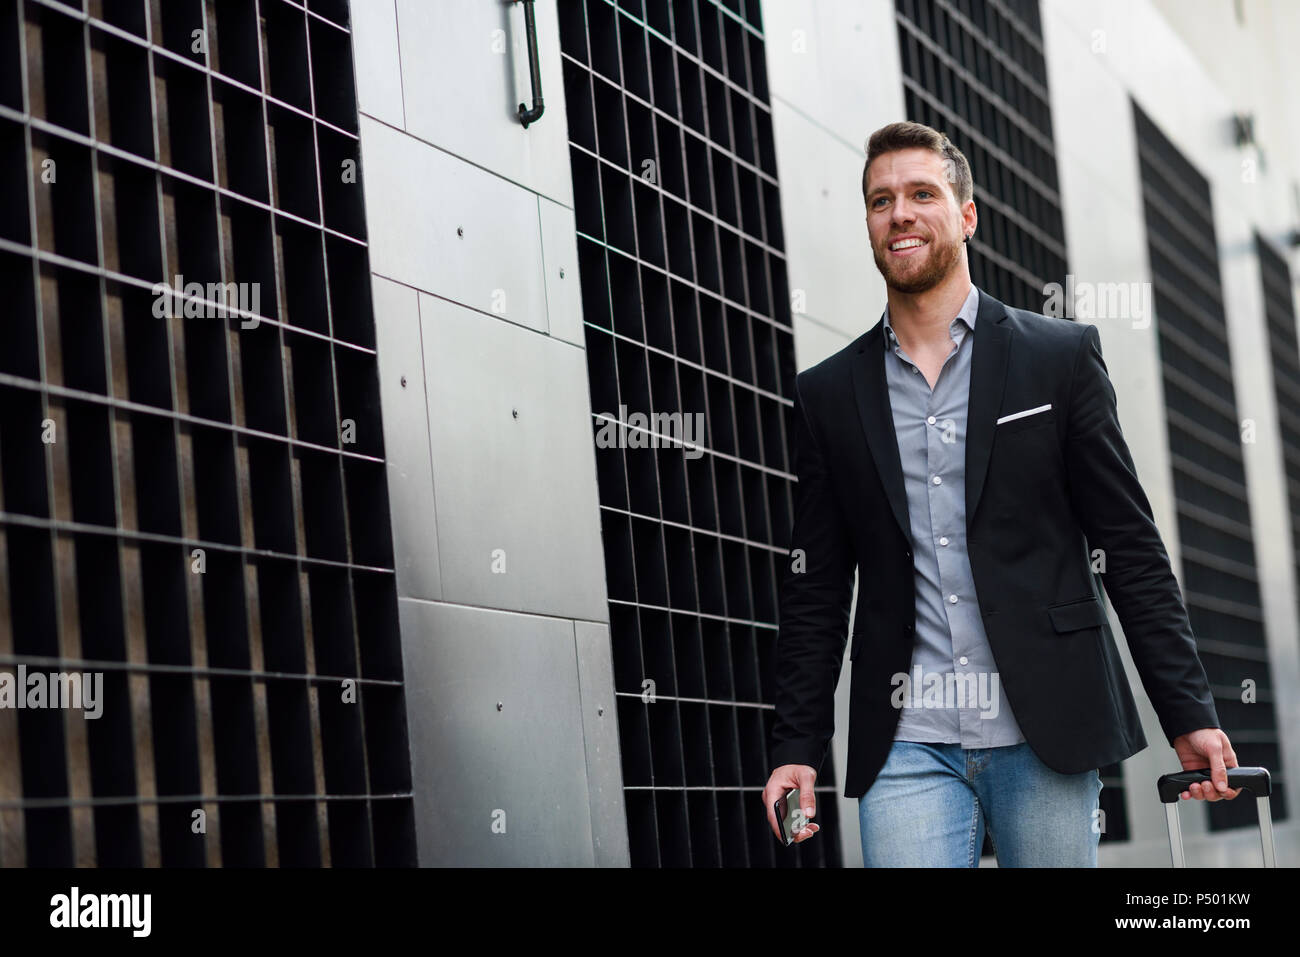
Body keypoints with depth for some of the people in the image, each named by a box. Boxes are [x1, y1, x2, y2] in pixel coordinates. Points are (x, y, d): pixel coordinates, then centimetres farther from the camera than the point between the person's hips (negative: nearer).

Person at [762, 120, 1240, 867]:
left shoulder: (1061, 356, 5)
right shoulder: (830, 394, 10)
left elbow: (1130, 545, 3)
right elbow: (816, 592, 11)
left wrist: (1189, 713, -2)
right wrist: (797, 748, 4)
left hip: (1048, 732, -1)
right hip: (907, 743, 1)